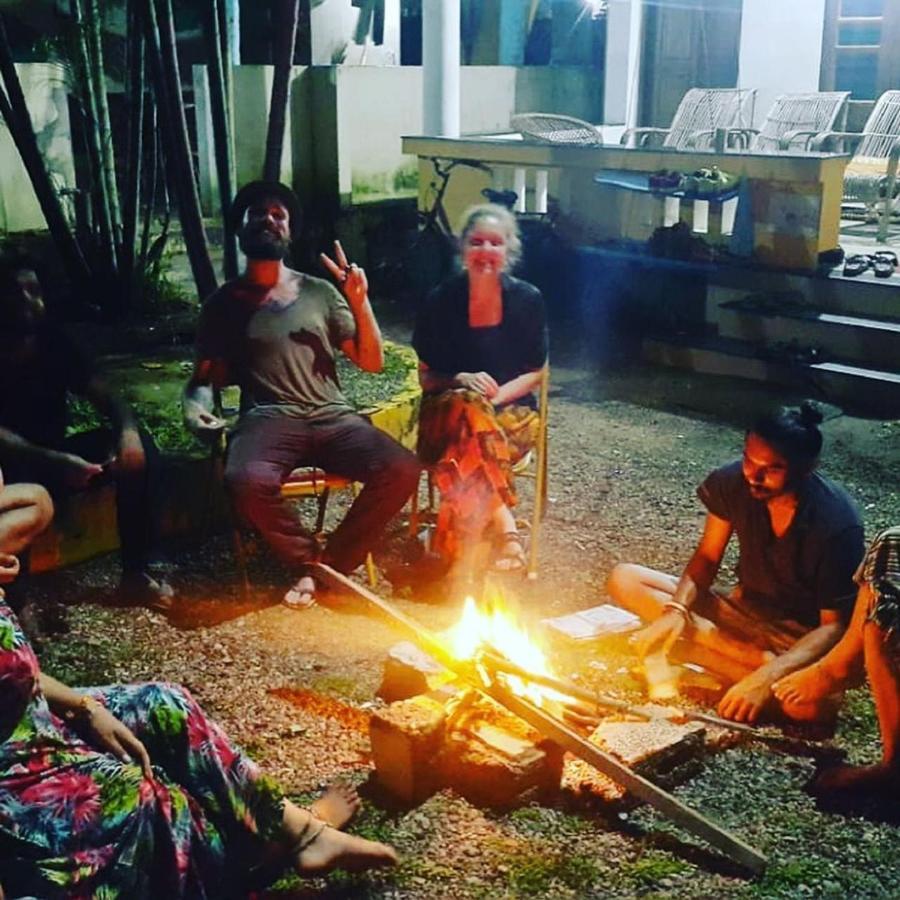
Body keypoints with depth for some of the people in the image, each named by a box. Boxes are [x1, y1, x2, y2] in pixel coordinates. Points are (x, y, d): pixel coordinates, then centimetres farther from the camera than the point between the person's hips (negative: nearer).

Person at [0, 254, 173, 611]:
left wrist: (127, 430, -24)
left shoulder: (54, 341, 3)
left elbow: (105, 396, -1)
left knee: (138, 448, -16)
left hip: (56, 458, 6)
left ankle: (135, 573, -14)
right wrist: (55, 461, -39)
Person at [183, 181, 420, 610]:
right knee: (247, 481, -37)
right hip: (269, 421, -2)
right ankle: (307, 561, -9)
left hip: (333, 417, 2)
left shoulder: (319, 292, 16)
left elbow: (372, 362, 15)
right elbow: (204, 378, 12)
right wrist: (197, 409, -11)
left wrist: (360, 302, 1)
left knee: (402, 470, -26)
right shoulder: (225, 303, 13)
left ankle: (332, 564, -7)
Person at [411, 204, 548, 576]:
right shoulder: (441, 301, -1)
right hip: (447, 412, 0)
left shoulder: (528, 300, 0)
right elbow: (426, 377, 5)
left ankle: (457, 554, -29)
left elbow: (534, 373, 5)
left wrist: (496, 396, -13)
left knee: (469, 448, -34)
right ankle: (506, 530, -39)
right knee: (470, 408, -37)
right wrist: (461, 381, -17)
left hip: (511, 410, 0)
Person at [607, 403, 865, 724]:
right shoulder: (733, 483, -14)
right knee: (624, 579, -14)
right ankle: (757, 659, -18)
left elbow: (835, 625, -21)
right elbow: (706, 558, -1)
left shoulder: (837, 525, -25)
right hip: (744, 609, 7)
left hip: (802, 638, -6)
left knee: (813, 701, -41)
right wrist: (676, 610, -21)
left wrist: (767, 677, -36)